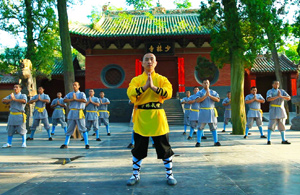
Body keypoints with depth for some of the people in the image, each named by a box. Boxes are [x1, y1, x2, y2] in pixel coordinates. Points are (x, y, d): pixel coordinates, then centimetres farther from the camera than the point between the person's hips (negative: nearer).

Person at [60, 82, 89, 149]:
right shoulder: (70, 94, 15)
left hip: (79, 113, -3)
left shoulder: (81, 94, 5)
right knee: (69, 129, 8)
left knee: (83, 129, -7)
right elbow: (65, 100, -1)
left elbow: (84, 100, -15)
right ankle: (65, 144, 17)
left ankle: (87, 144, -3)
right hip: (71, 113, 3)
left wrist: (76, 99, -8)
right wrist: (72, 99, -10)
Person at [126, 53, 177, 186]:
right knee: (138, 149, 10)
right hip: (141, 117, 1)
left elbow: (168, 93, -12)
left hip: (157, 116, 0)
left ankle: (169, 174, 23)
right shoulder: (136, 80, 7)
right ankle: (135, 175, 27)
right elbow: (130, 93, -12)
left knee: (164, 148, 6)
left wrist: (153, 87, -21)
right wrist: (145, 86, -19)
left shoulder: (162, 79, 6)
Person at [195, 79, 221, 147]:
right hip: (203, 111, -2)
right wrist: (206, 95, -15)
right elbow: (198, 100, -12)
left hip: (212, 111, 2)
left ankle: (216, 141, 11)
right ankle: (198, 142, 4)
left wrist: (210, 95, -12)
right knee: (200, 127, -2)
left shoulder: (213, 92, 11)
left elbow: (218, 100, -3)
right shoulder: (199, 92, 5)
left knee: (213, 127, 4)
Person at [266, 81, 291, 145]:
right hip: (273, 110, -4)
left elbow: (289, 98, -3)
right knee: (271, 125, -8)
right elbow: (268, 99, -22)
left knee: (282, 125, 5)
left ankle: (284, 140, 11)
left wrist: (281, 96, -21)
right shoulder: (269, 91, -2)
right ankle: (269, 140, -3)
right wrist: (277, 96, -27)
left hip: (281, 110, 4)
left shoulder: (282, 91, 10)